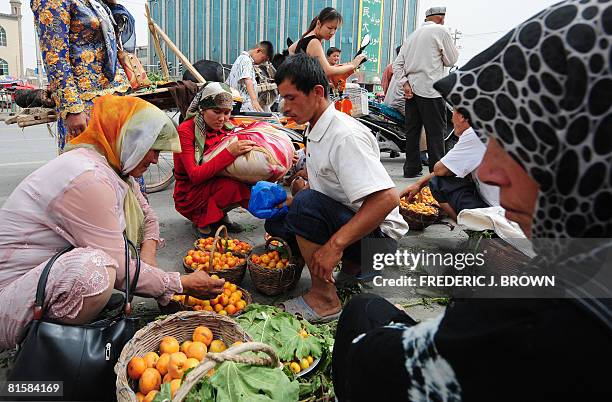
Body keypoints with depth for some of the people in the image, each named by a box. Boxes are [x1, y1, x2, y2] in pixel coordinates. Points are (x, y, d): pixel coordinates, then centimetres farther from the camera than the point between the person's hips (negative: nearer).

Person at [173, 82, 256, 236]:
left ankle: (220, 216, 6)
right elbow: (195, 175, -27)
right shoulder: (186, 130, -17)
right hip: (188, 194, -6)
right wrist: (229, 153, -37)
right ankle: (201, 222, -8)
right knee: (231, 186, -32)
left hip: (214, 186, 6)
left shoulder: (225, 129, 0)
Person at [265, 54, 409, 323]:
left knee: (306, 203, -30)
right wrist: (287, 202, 4)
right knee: (277, 220, 9)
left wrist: (335, 245, -34)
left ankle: (324, 298, -16)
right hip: (342, 219, 10)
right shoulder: (316, 130, 7)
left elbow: (387, 198, -33)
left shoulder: (345, 135, -24)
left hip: (376, 234, -10)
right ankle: (352, 267, 10)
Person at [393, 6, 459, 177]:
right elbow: (450, 60, 1)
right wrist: (454, 50, 20)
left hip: (411, 89, 7)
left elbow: (397, 64, 10)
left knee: (412, 130, 8)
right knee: (436, 131, -3)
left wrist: (404, 84, 2)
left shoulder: (413, 35, 19)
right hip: (430, 89, -6)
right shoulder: (440, 31, -1)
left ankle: (411, 169, 12)